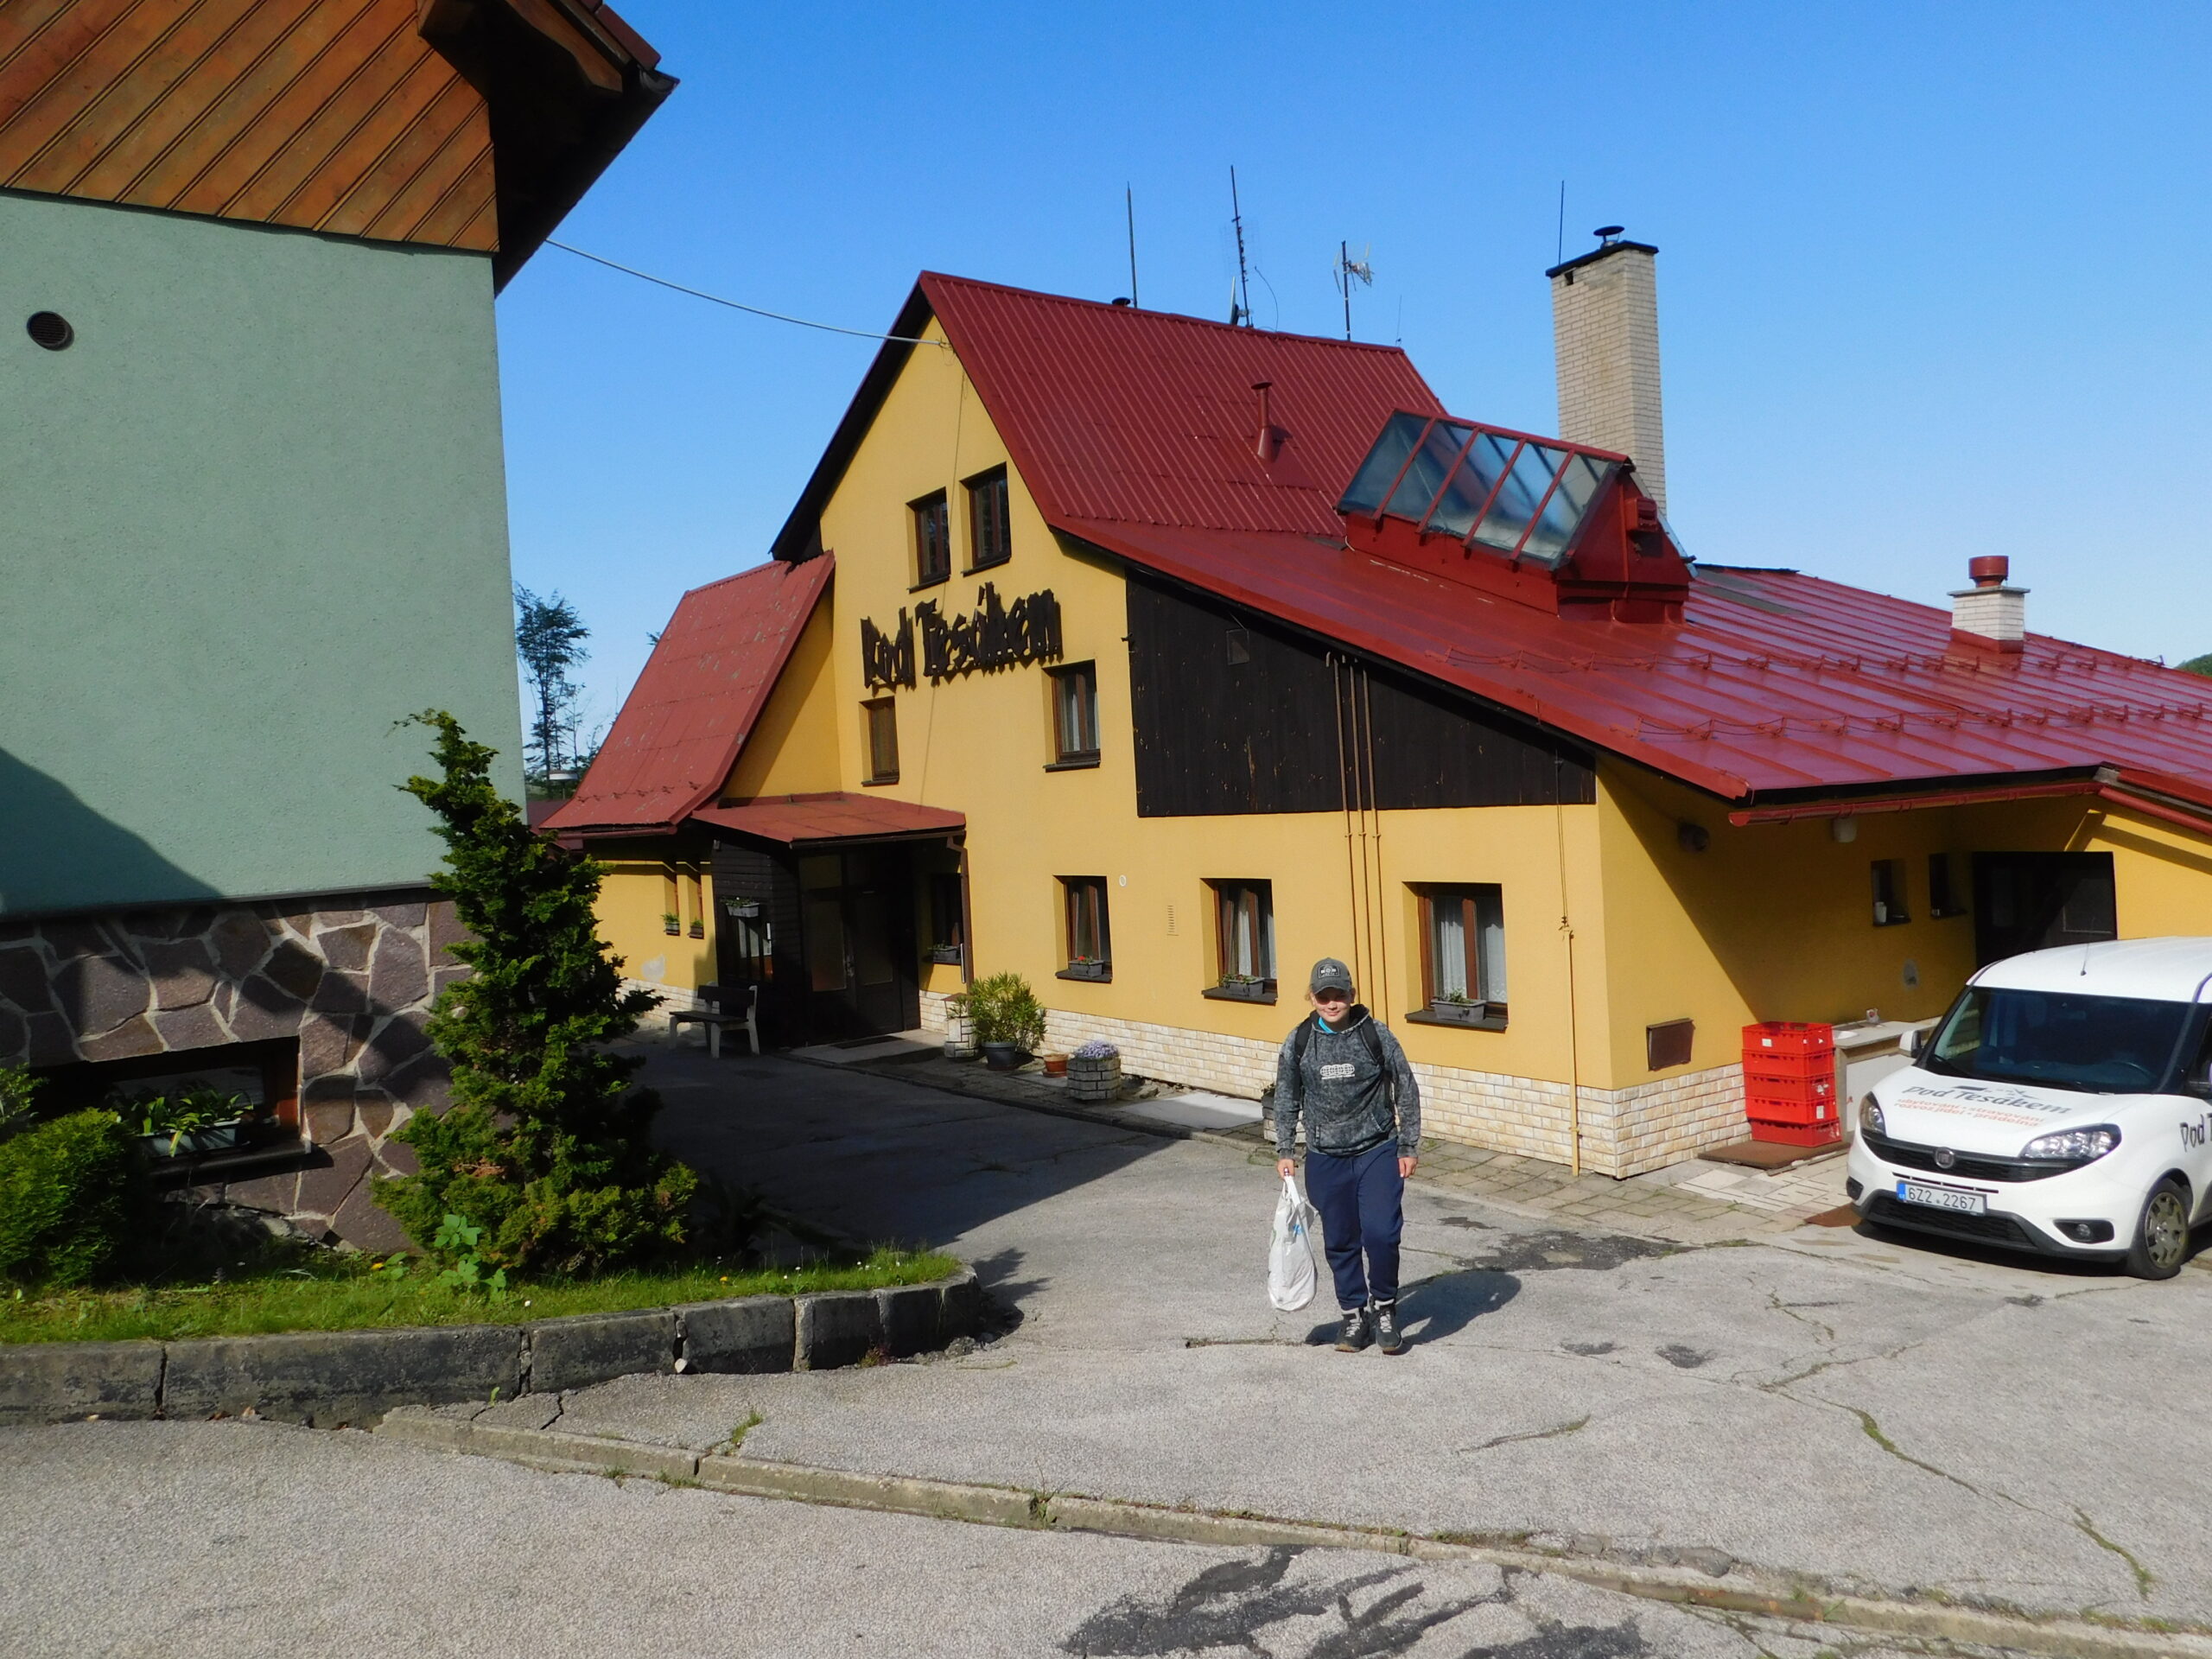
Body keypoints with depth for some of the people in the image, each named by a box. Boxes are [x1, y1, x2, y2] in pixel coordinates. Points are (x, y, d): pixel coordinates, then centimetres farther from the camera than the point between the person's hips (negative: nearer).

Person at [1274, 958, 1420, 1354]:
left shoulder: (1375, 1033, -7)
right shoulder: (1298, 1042, -2)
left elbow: (1406, 1090, -1)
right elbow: (1286, 1100, 8)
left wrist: (1408, 1147, -1)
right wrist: (1283, 1151, 5)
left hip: (1378, 1151, -2)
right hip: (1326, 1159, 2)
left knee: (1381, 1233, -13)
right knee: (1340, 1241, 8)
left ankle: (1384, 1307, 11)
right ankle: (1354, 1314, 27)